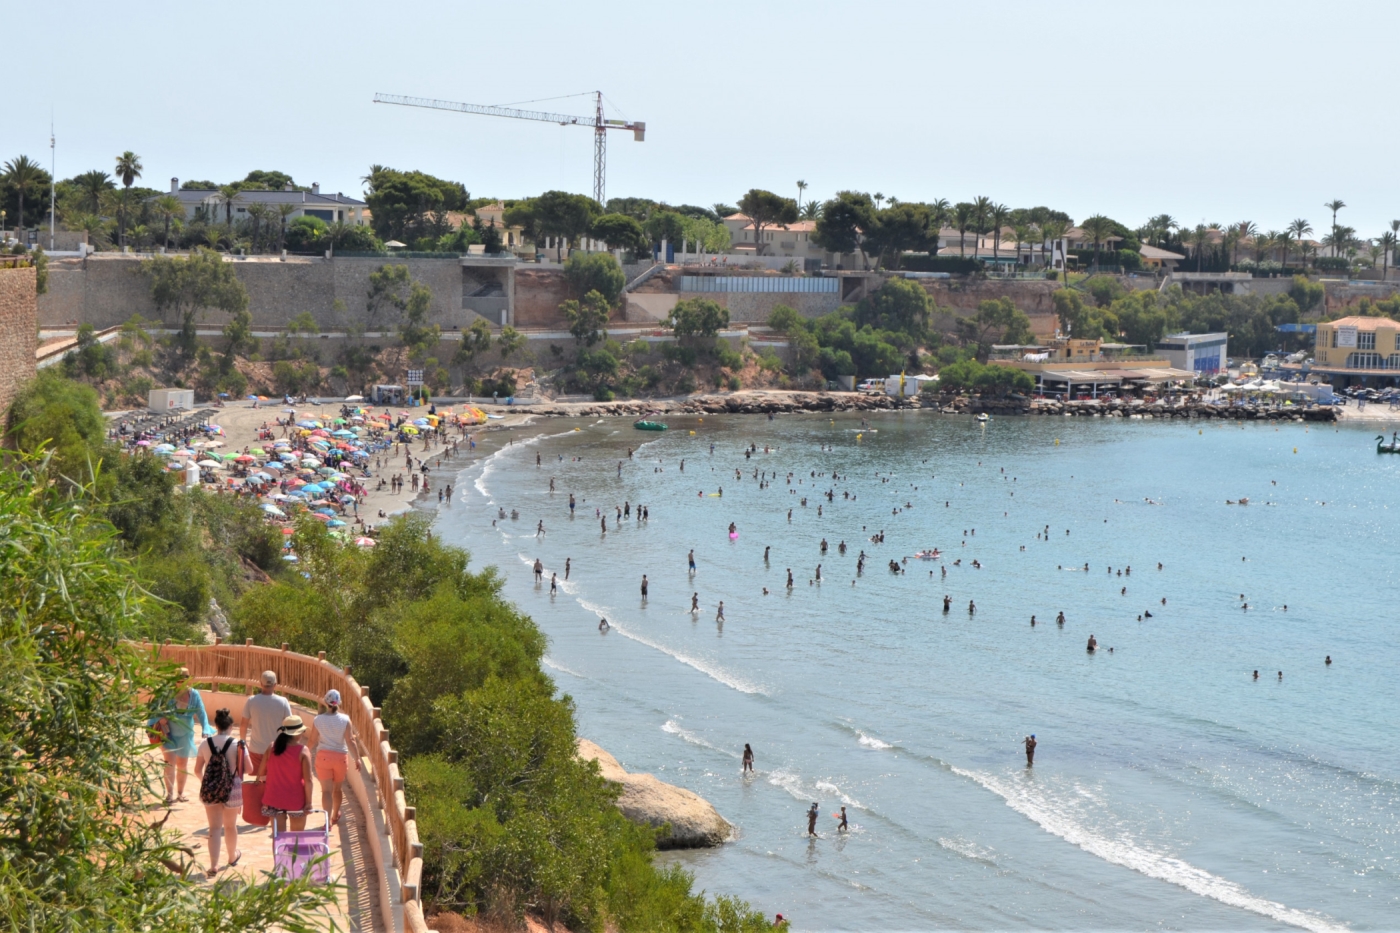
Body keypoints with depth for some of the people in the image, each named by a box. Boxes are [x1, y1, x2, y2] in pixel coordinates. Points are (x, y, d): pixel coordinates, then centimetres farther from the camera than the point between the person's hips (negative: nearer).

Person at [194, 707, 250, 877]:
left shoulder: (205, 744, -5)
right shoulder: (238, 744, -12)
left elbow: (197, 770, 1)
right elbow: (248, 768, -8)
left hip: (210, 789, 1)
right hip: (232, 789, -1)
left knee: (214, 827, 5)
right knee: (230, 825, 20)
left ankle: (213, 865, -4)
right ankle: (232, 856, 41)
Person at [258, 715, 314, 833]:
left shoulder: (272, 748, -2)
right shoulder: (303, 751, -11)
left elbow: (261, 773, 4)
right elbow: (308, 780, -14)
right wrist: (308, 802, -8)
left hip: (274, 799, 2)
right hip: (296, 801, -2)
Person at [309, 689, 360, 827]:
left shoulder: (318, 720, -5)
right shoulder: (345, 720, -7)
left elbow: (313, 741, 1)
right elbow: (350, 741, -10)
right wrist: (357, 758, -4)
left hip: (323, 756, -1)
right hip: (341, 757, 1)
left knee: (326, 790, 0)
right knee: (337, 789, 19)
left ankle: (328, 820, -12)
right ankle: (335, 816, 37)